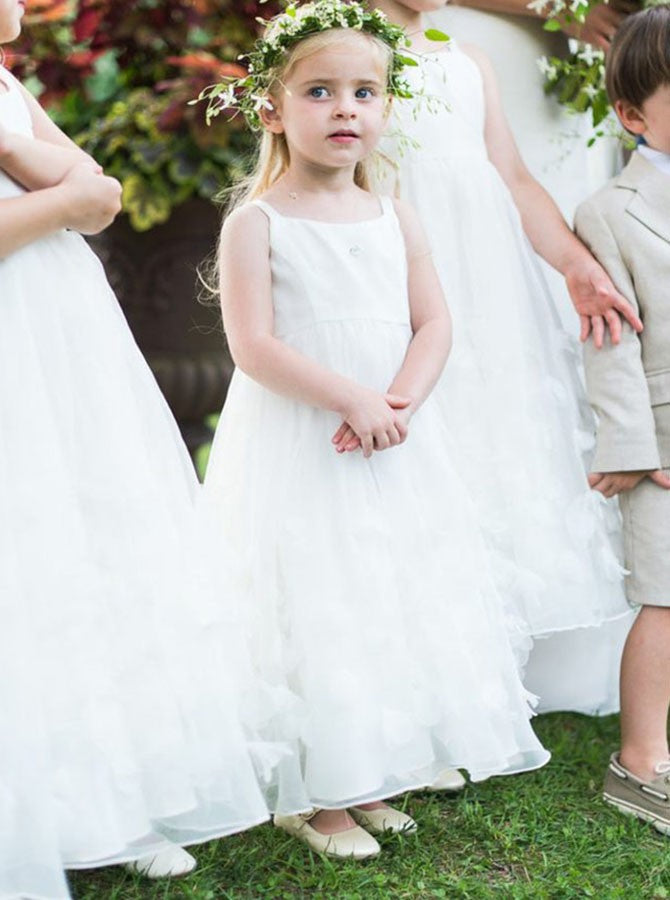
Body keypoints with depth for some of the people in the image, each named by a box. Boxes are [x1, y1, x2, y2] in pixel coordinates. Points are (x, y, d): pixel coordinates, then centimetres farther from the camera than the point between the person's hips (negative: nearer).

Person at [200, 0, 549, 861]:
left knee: (399, 603, 9)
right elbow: (253, 346, -15)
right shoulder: (256, 223, -7)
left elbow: (434, 324, 3)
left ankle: (365, 780, 25)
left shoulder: (395, 220, 8)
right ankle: (310, 795, 12)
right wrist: (352, 400, -21)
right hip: (294, 451, -5)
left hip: (393, 446, 5)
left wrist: (399, 404, -15)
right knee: (313, 609, -2)